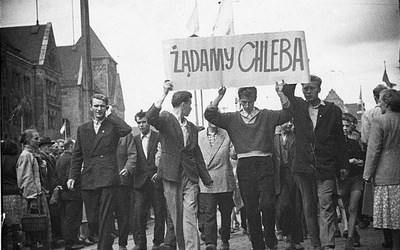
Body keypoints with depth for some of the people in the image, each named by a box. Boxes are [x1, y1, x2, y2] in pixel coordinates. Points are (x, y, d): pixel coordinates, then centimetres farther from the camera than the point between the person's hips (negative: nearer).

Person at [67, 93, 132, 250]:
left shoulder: (113, 126, 5)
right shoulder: (83, 129, 16)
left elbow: (127, 130, -18)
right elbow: (77, 156, 16)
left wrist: (110, 115, -6)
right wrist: (72, 176, 6)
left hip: (107, 178, -4)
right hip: (88, 181, 4)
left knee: (105, 218, -7)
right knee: (92, 219, 7)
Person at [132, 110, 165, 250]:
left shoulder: (159, 137, 3)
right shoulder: (135, 140, 14)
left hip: (157, 180, -2)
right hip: (141, 181, 2)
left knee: (159, 213, 1)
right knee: (139, 212, -7)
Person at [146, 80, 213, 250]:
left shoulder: (192, 128, 18)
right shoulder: (166, 119, 1)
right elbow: (150, 118, -23)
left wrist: (206, 179, 21)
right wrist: (164, 95, -27)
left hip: (190, 176, 3)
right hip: (171, 175, -3)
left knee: (190, 214, -9)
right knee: (176, 216, 4)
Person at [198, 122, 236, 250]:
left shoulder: (227, 135, 5)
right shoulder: (198, 136, 7)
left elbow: (233, 155, -4)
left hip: (225, 182, 1)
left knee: (226, 213, 9)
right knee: (208, 213, -11)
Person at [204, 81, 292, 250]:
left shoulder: (267, 116, 9)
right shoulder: (232, 118, 10)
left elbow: (287, 113, -3)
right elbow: (210, 115, 2)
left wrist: (280, 95, -15)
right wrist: (219, 97, -9)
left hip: (264, 165, -1)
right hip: (245, 166, 1)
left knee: (267, 204, -13)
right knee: (251, 209, 4)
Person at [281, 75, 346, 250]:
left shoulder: (333, 110, 4)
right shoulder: (298, 106, 9)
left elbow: (340, 139, 8)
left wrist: (342, 165, 7)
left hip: (326, 167, -2)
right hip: (303, 166, 2)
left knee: (326, 204, -11)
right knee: (309, 208, 6)